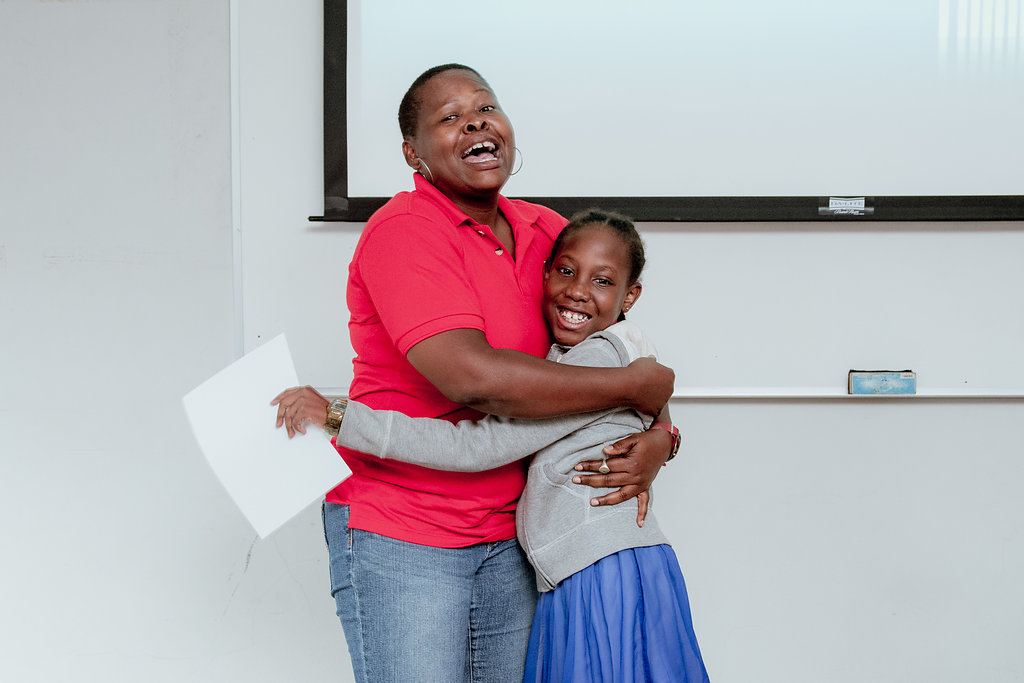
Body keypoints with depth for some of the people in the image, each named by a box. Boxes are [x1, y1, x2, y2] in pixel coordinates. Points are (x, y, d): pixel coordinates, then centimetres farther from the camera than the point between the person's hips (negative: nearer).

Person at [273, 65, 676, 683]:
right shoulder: (403, 231, -15)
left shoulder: (550, 233, 7)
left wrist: (658, 435, -6)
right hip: (400, 538, -6)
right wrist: (636, 385, -17)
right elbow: (473, 377, -27)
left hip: (508, 536, 6)